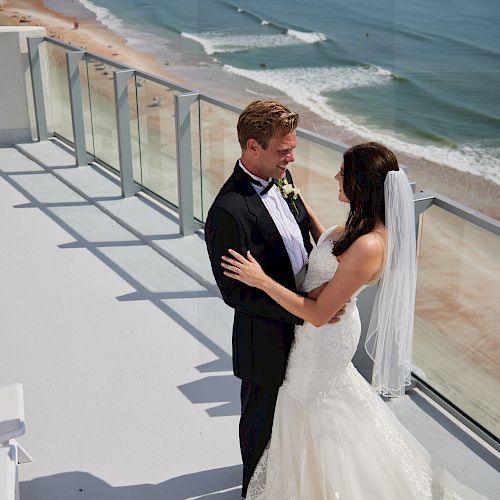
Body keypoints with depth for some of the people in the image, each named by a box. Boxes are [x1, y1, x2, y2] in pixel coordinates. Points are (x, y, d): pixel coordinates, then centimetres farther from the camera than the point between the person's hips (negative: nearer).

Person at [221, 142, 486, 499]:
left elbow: (319, 314, -32)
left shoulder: (368, 247, -38)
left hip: (324, 336, -9)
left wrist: (262, 281, -30)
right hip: (330, 326, 9)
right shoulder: (366, 225, -11)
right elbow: (332, 247, 11)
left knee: (312, 407, 16)